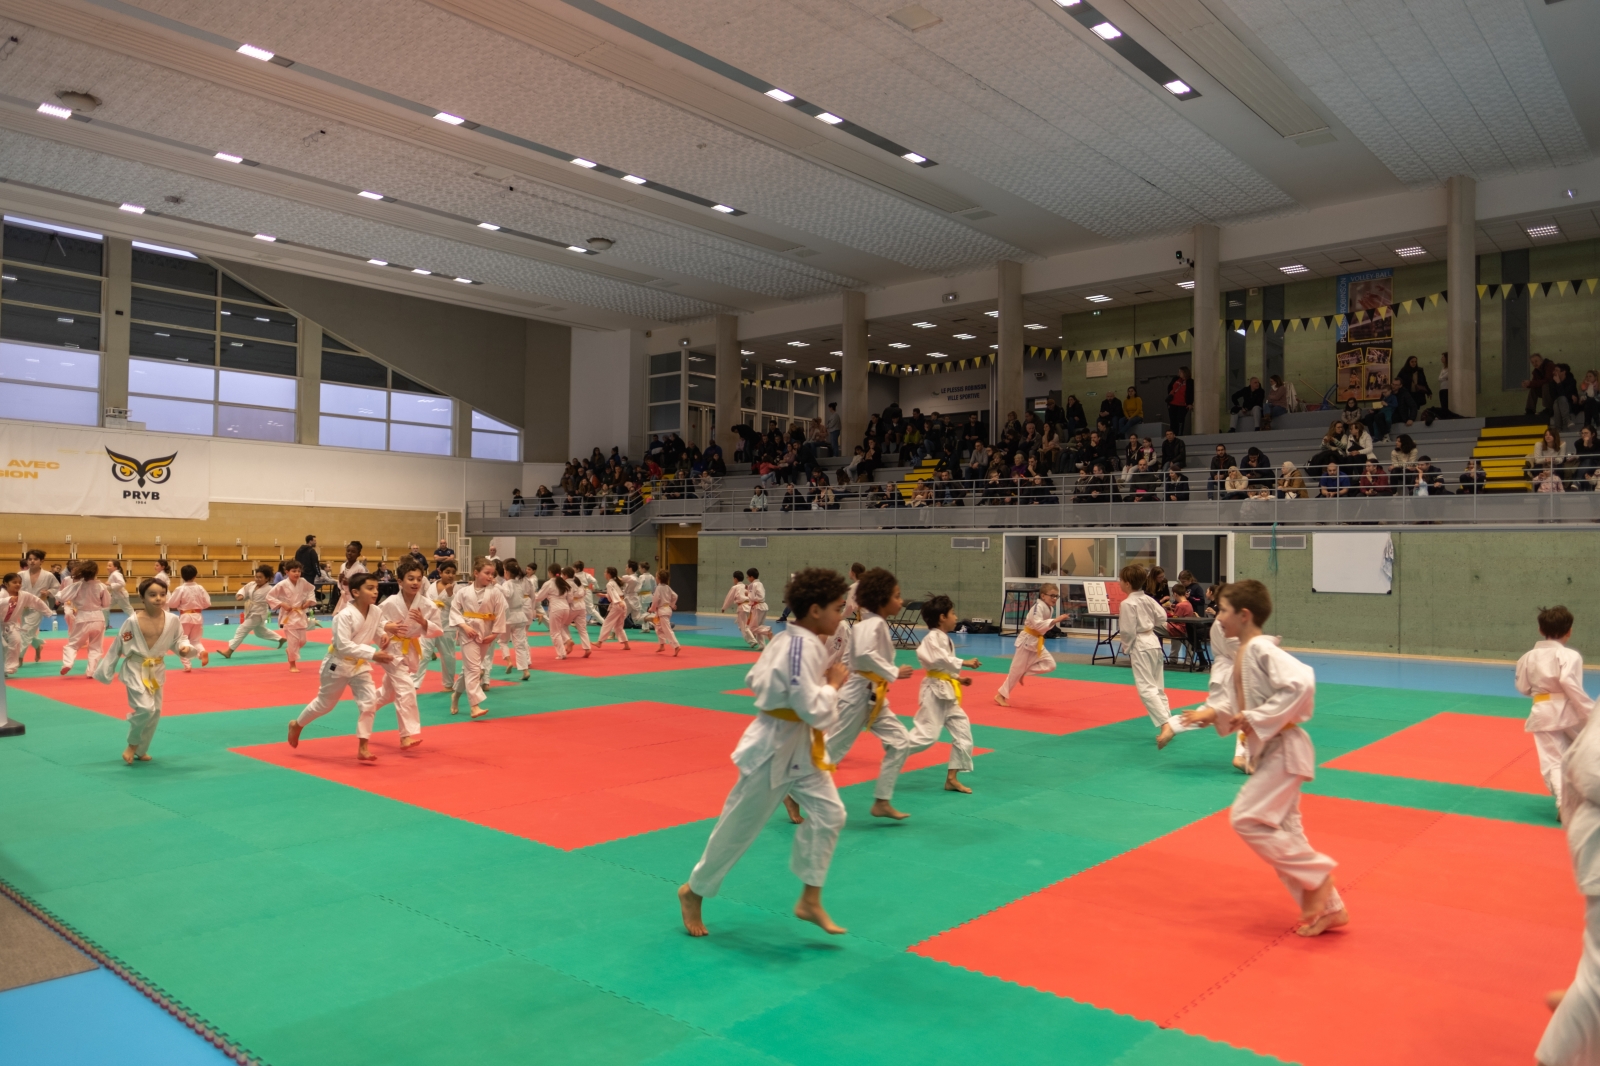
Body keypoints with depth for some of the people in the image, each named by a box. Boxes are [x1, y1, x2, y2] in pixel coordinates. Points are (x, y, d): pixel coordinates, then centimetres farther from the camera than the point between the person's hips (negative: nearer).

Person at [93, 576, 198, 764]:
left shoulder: (173, 620, -10)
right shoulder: (132, 621, -18)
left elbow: (177, 641, 6)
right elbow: (117, 647, -8)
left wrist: (184, 648, -17)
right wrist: (105, 671, -1)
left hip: (157, 670, 5)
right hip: (135, 669, -4)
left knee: (155, 712, 12)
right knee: (145, 708, -18)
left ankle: (140, 750, 32)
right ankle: (132, 744, 9)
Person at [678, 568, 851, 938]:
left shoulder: (787, 639, 4)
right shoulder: (804, 647, -27)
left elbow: (754, 679, 13)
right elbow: (814, 711, -30)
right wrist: (834, 682, -15)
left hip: (801, 747, 9)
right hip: (775, 749, -9)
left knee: (828, 813, 2)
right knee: (739, 826, 7)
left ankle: (809, 901, 13)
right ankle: (694, 892, 27)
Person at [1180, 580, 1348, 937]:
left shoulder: (1262, 649, -20)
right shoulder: (1242, 653, 10)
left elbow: (1301, 684, -32)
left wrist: (1256, 719, -27)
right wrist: (1213, 712, 1)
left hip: (1282, 749, -10)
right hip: (1266, 750, 10)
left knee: (1247, 818, -13)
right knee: (1282, 828, 14)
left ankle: (1316, 874, 3)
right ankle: (1327, 908, 23)